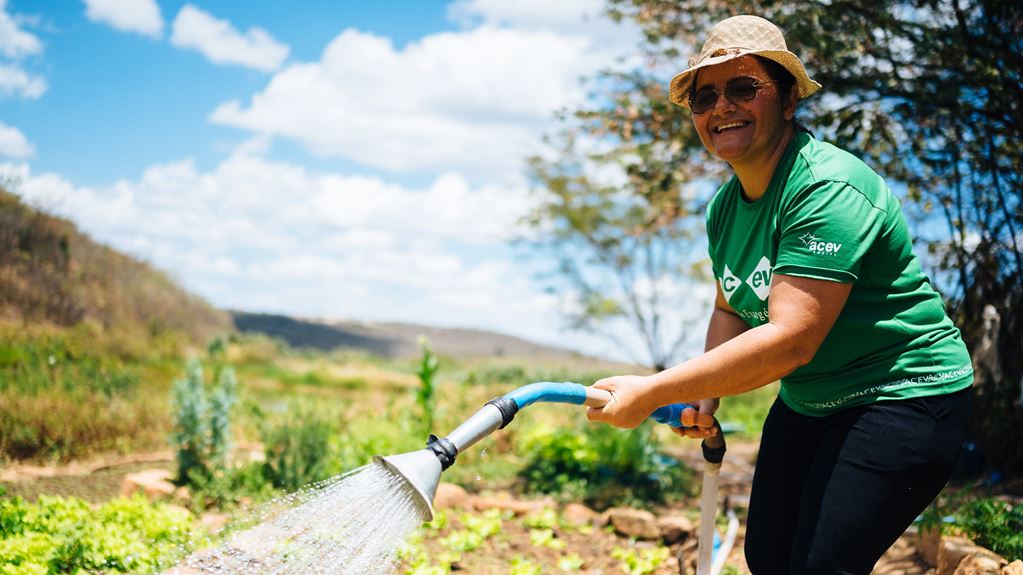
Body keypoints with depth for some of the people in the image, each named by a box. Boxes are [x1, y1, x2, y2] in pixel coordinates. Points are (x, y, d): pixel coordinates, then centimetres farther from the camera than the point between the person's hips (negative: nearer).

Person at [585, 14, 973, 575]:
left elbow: (790, 339, -33)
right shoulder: (725, 207, 2)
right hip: (807, 404, 8)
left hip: (902, 398, -8)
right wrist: (706, 396, -3)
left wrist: (652, 393, -32)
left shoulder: (828, 188, -26)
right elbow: (732, 309, 15)